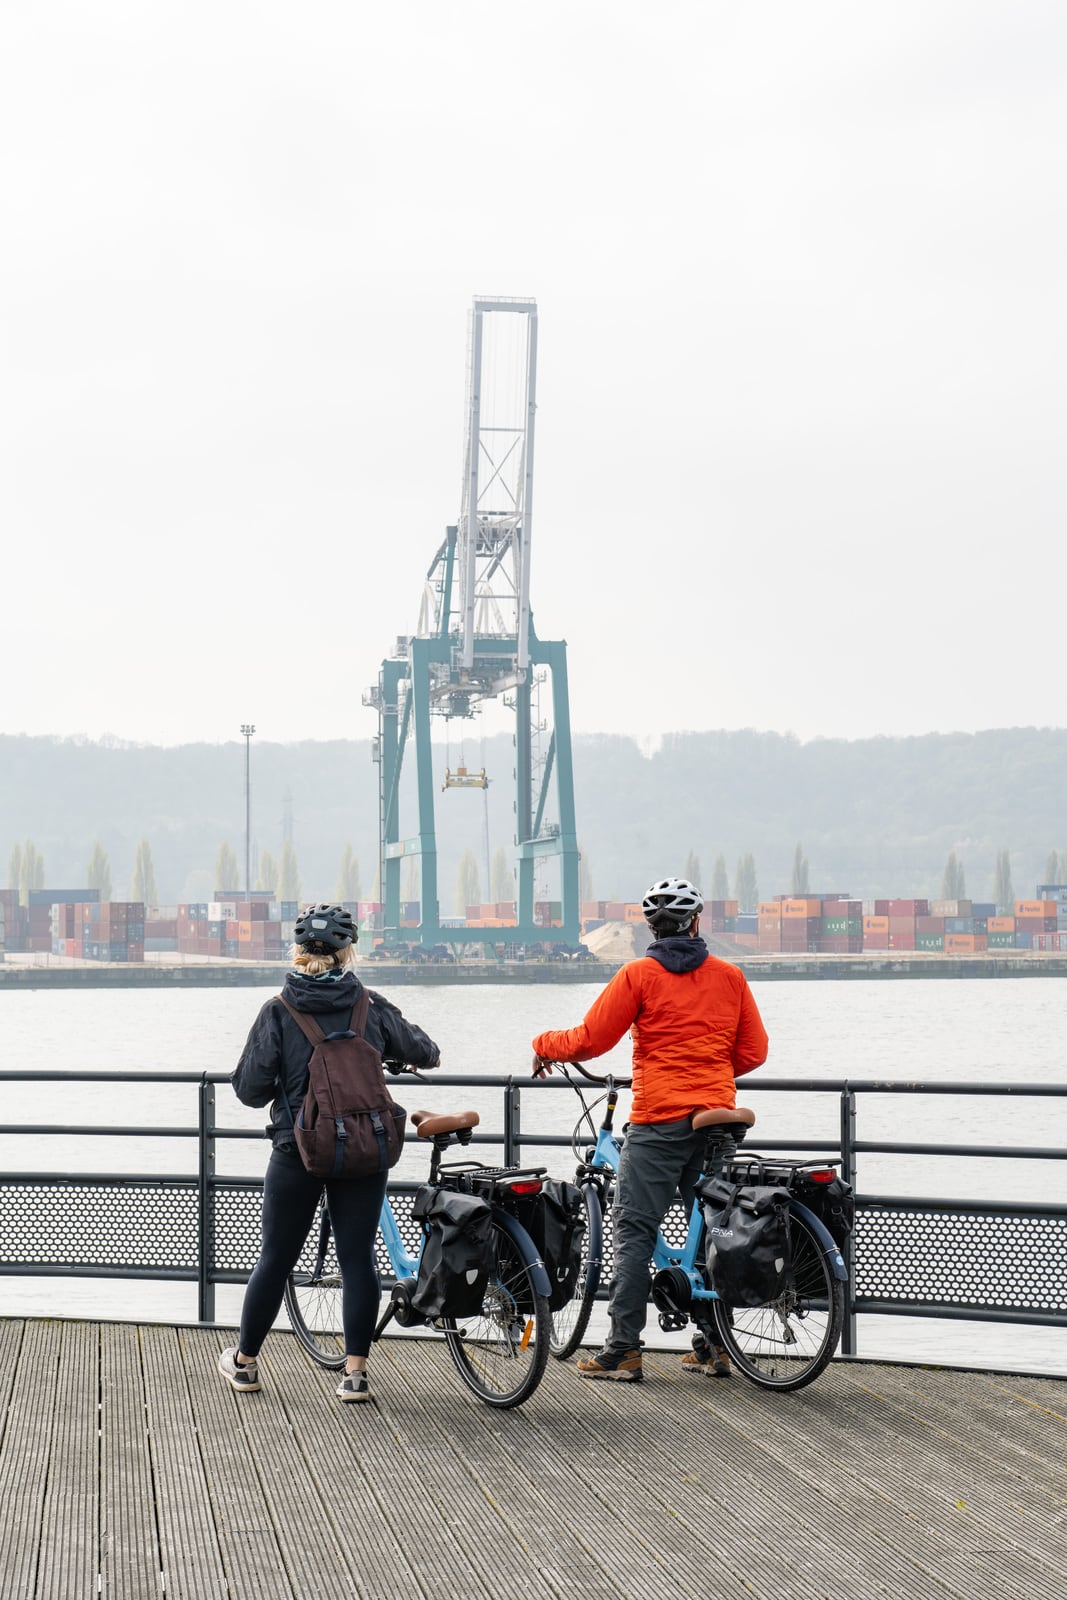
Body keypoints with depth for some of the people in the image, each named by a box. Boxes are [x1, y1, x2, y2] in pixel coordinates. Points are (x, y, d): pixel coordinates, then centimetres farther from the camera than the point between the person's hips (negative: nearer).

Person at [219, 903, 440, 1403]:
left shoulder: (278, 1012, -8)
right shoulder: (371, 1007, -2)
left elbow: (250, 1089, -8)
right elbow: (419, 1049, 14)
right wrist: (427, 1054, 37)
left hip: (298, 1151, -1)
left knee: (275, 1258, 11)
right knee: (358, 1259, 7)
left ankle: (244, 1362, 24)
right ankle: (355, 1372, 7)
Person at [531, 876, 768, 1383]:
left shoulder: (639, 975, -4)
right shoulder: (730, 977, 8)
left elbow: (591, 1039, -4)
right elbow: (753, 1051, 11)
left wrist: (545, 1045, 15)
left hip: (658, 1120, -4)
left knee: (634, 1231, -1)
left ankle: (623, 1350, -3)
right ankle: (713, 1345, 14)